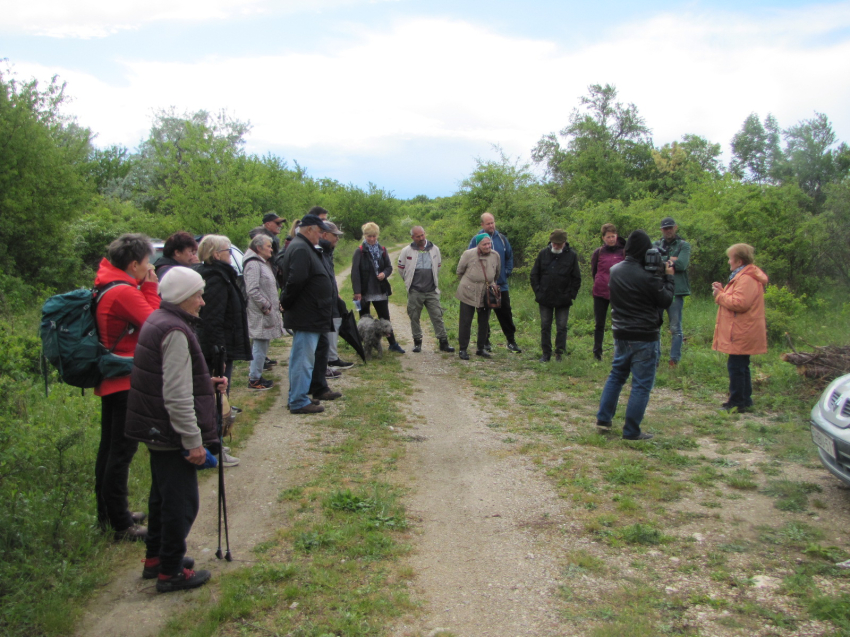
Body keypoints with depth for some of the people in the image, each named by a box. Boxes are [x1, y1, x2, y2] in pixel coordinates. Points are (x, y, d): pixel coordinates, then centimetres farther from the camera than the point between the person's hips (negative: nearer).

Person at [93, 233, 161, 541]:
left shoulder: (105, 287, 10)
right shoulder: (125, 292, -20)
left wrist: (146, 288, 5)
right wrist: (150, 288, -10)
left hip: (110, 378, 10)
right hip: (126, 381, -10)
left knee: (110, 446, 17)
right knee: (122, 450, -3)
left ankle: (108, 514, 30)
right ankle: (121, 524, 5)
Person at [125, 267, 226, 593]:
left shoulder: (159, 321, 10)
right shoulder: (175, 332, -22)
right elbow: (177, 396, -25)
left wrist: (209, 384, 10)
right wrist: (194, 441, -21)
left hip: (156, 429, 11)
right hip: (171, 434, -11)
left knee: (163, 495, 22)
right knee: (181, 502, 2)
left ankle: (155, 558, 37)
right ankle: (170, 572, 14)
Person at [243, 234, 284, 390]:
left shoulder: (263, 263, 19)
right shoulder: (253, 264, -14)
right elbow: (252, 290, -22)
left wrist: (273, 306, 15)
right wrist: (266, 306, -18)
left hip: (267, 312, 10)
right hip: (260, 313, -10)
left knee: (262, 345, 14)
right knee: (260, 345, -6)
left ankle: (255, 375, 21)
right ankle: (254, 380, 1)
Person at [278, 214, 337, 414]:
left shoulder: (301, 247, 16)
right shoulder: (301, 249, -18)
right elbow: (295, 280, -27)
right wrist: (287, 303, -14)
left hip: (307, 315, 11)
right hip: (306, 315, -11)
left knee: (300, 358, 17)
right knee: (303, 359, -4)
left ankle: (297, 397, 28)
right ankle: (299, 402, 3)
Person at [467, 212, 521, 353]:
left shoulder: (502, 238, 6)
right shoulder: (476, 240, -4)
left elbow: (509, 256, 17)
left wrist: (507, 272, 7)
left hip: (501, 285, 2)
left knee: (506, 313, 5)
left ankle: (511, 341, 13)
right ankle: (485, 341, 17)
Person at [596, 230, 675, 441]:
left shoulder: (614, 271, 2)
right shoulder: (647, 277, -19)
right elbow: (666, 301, -9)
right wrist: (668, 277, 5)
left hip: (621, 334, 7)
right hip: (644, 338, -7)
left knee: (616, 375, 22)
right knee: (641, 385, 3)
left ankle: (603, 418, 21)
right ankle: (631, 431, 7)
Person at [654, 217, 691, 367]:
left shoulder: (683, 245, 4)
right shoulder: (656, 245, 13)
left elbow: (681, 264, -11)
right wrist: (670, 260, -11)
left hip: (676, 290, -3)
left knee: (675, 328, 1)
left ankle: (674, 359, 7)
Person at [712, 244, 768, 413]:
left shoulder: (746, 279, -18)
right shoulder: (745, 276, 18)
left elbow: (740, 303, -26)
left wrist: (720, 295, -13)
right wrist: (723, 291, 8)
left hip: (741, 335, -11)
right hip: (743, 333, 11)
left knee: (736, 367, -7)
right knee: (741, 367, 17)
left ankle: (737, 402, -3)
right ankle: (745, 400, 25)